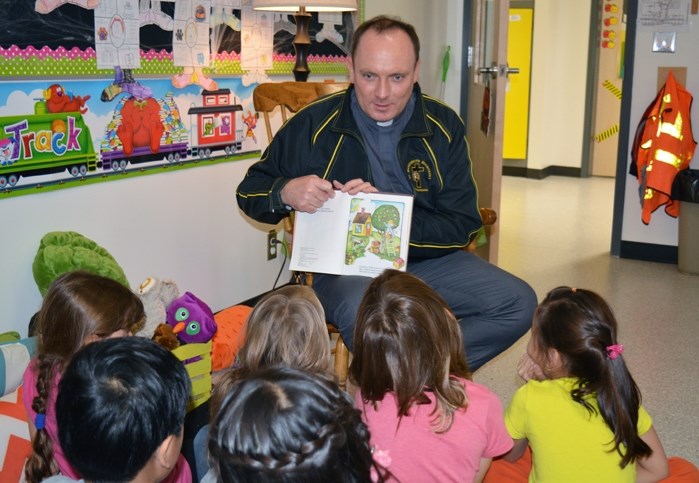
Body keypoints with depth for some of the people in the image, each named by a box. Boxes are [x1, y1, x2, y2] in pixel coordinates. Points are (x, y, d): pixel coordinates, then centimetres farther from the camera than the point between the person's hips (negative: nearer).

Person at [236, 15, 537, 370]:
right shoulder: (315, 124, -4)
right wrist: (285, 192, -19)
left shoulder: (443, 127, 0)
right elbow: (249, 192, 6)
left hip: (425, 259, 4)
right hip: (342, 265, -3)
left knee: (519, 303, -14)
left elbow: (463, 225, -4)